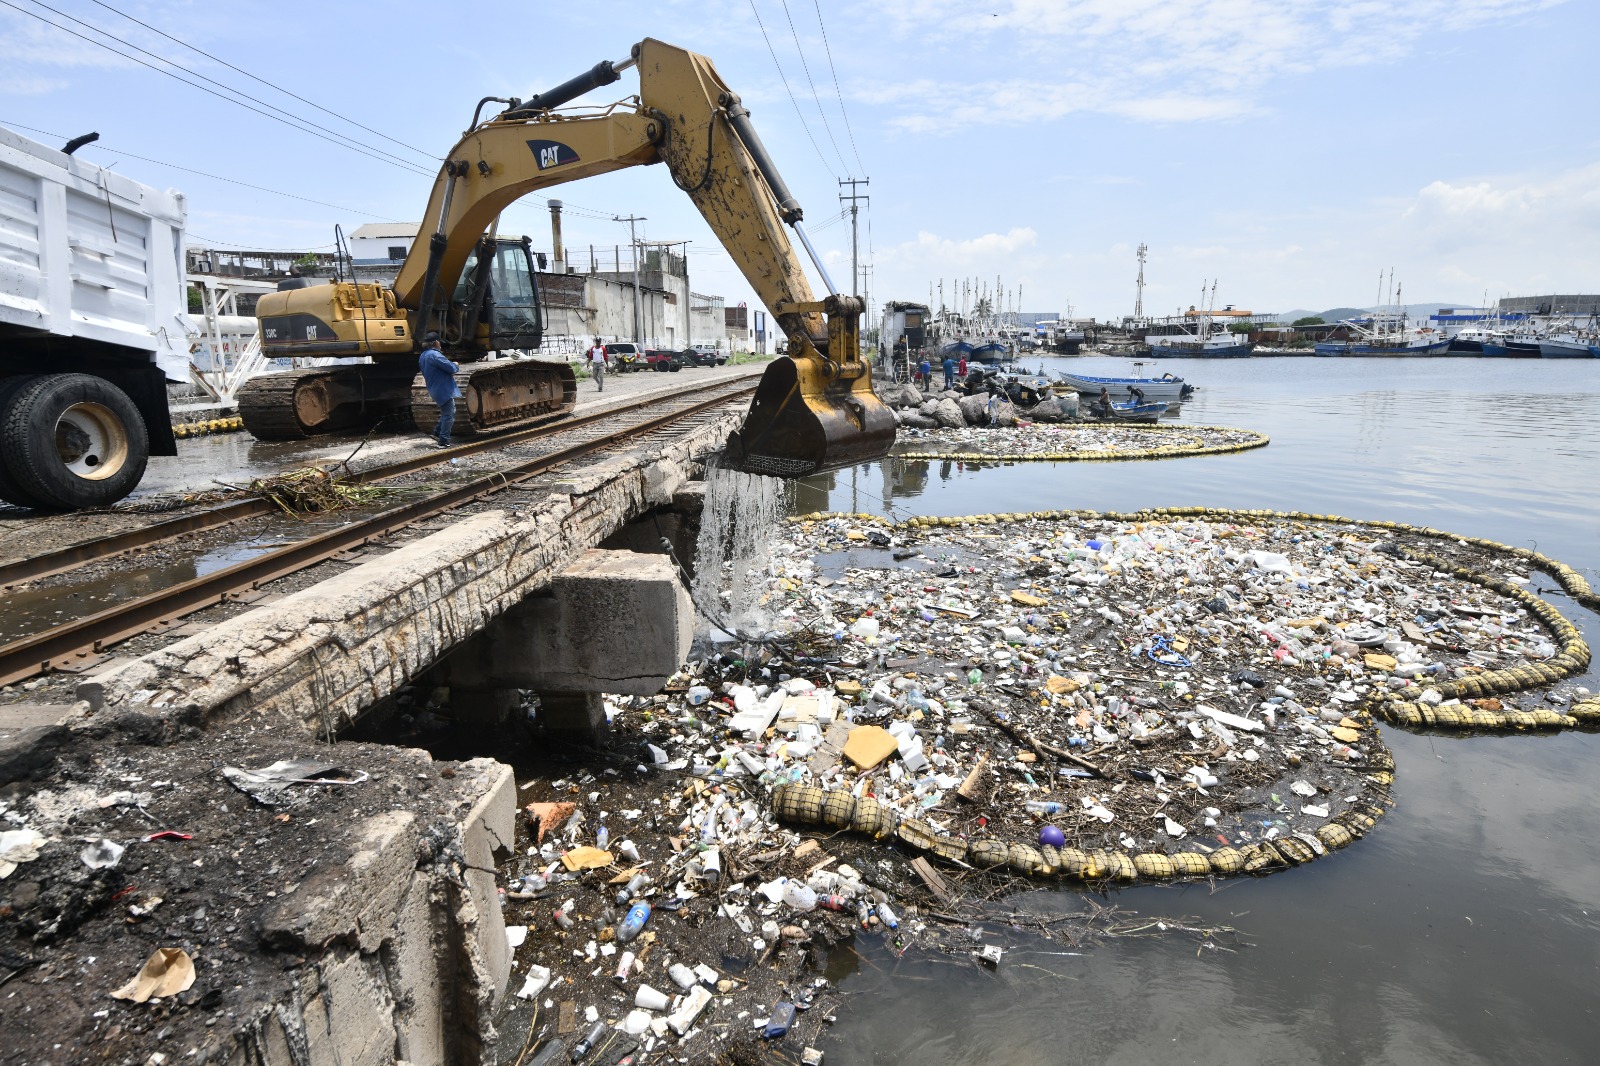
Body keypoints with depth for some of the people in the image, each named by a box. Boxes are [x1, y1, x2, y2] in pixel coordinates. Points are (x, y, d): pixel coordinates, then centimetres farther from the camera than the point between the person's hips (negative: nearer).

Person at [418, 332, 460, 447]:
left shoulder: (423, 356, 13)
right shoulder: (434, 355, -19)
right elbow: (451, 368, -21)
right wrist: (456, 366, 3)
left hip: (435, 389, 10)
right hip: (444, 389, -10)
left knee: (446, 413, 23)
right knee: (448, 415, -5)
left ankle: (437, 433, 24)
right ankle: (443, 441, -4)